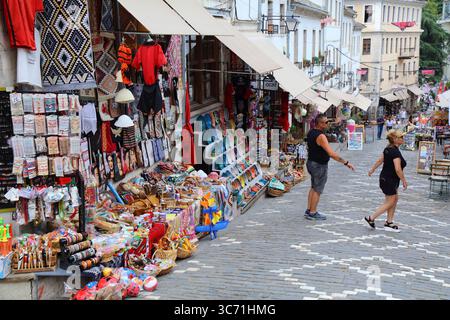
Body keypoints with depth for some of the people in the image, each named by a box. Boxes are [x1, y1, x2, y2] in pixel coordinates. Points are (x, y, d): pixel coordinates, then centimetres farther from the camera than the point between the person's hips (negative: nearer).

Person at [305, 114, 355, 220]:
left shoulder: (311, 132, 3)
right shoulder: (321, 136, -26)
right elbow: (332, 154, -32)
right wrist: (346, 163, -28)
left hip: (311, 163, 9)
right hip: (319, 166, -9)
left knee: (314, 188, 19)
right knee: (317, 190, 2)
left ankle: (309, 210, 24)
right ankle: (312, 213, 10)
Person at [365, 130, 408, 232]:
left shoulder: (388, 149, 4)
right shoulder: (395, 152, -25)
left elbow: (380, 160, 15)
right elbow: (398, 169, -29)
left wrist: (372, 169, 28)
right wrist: (404, 181, -19)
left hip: (385, 177, 10)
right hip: (389, 180, -10)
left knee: (395, 199, 15)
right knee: (390, 202, 2)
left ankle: (389, 222, 20)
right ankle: (371, 218, 9)